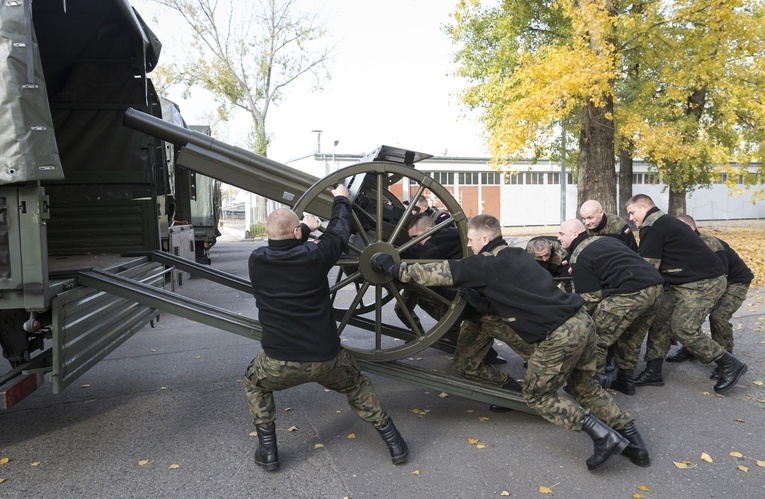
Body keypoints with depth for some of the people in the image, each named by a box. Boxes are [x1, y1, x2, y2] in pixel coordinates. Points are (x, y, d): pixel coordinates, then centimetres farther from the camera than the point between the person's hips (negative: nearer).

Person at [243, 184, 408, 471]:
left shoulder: (257, 261, -4)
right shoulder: (313, 255, -11)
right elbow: (339, 235, 9)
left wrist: (304, 229, 33)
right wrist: (341, 201, 26)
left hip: (278, 361, 0)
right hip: (325, 358, 0)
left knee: (255, 385, 33)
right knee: (357, 386, 28)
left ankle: (267, 450, 25)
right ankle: (394, 441, 28)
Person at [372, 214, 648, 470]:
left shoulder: (485, 264, -8)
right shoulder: (517, 253, 17)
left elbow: (438, 273, -4)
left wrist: (395, 268, 5)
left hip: (559, 336, -8)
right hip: (582, 320, 9)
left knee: (537, 396, 12)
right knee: (585, 387, 27)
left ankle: (602, 434, 4)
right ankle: (632, 439, 26)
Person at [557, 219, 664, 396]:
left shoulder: (579, 257, 3)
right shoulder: (604, 240, 28)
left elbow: (591, 297, -2)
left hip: (630, 293, -9)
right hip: (656, 285, 9)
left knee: (596, 339, 4)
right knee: (631, 337, 26)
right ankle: (625, 380, 33)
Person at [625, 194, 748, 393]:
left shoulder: (651, 227, -13)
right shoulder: (664, 221, 18)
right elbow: (661, 262, 21)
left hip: (703, 282, -10)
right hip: (685, 281, 10)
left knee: (683, 330, -9)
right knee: (660, 321, 6)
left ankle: (730, 365, 7)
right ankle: (653, 372, 10)